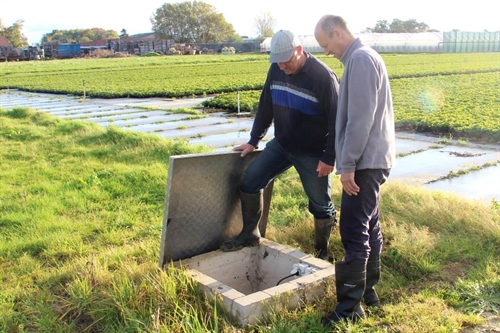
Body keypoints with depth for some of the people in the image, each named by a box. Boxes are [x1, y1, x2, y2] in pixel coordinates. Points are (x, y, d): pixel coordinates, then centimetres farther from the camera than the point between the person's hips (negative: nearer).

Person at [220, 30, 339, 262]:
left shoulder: (323, 76, -20)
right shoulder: (276, 70, -2)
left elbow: (336, 120, -16)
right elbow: (265, 107, 9)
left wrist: (329, 158, -16)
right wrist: (253, 141, 10)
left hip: (313, 154, -5)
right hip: (281, 144, 5)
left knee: (320, 204, 4)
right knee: (250, 180, -2)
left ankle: (322, 252, 26)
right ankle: (249, 234, 15)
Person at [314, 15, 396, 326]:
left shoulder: (360, 59, -15)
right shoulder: (365, 56, 17)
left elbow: (360, 119, -22)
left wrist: (348, 165, -19)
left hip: (365, 161, -11)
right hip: (373, 159, 11)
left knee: (354, 233, -7)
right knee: (369, 227, 15)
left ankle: (351, 305, 0)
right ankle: (368, 290, 27)